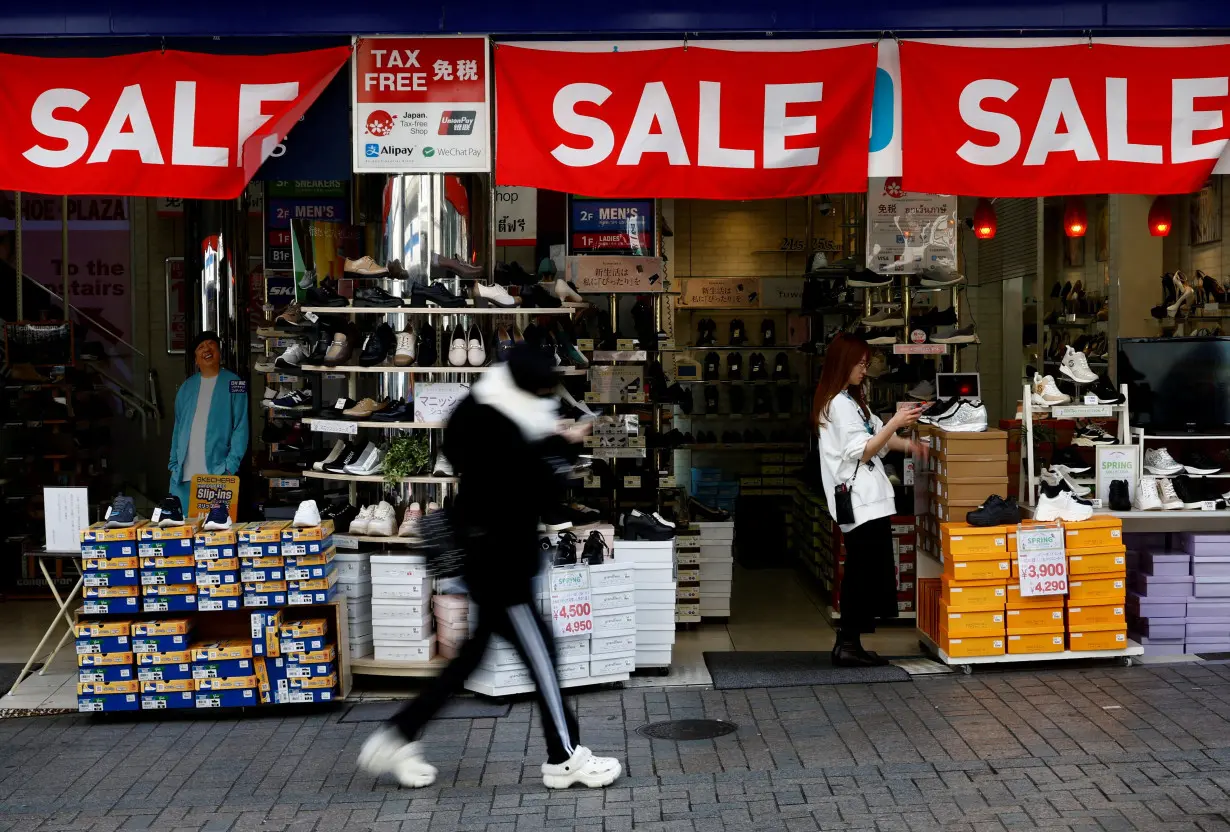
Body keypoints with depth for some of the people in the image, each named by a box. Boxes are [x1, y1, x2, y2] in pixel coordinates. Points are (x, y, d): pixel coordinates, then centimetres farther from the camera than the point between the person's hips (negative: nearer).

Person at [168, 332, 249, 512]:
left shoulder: (233, 384, 3)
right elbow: (178, 428, 18)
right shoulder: (187, 387, 16)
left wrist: (231, 465, -12)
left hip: (217, 472, -4)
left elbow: (240, 428, -2)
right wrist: (174, 463, 8)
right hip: (184, 473, 4)